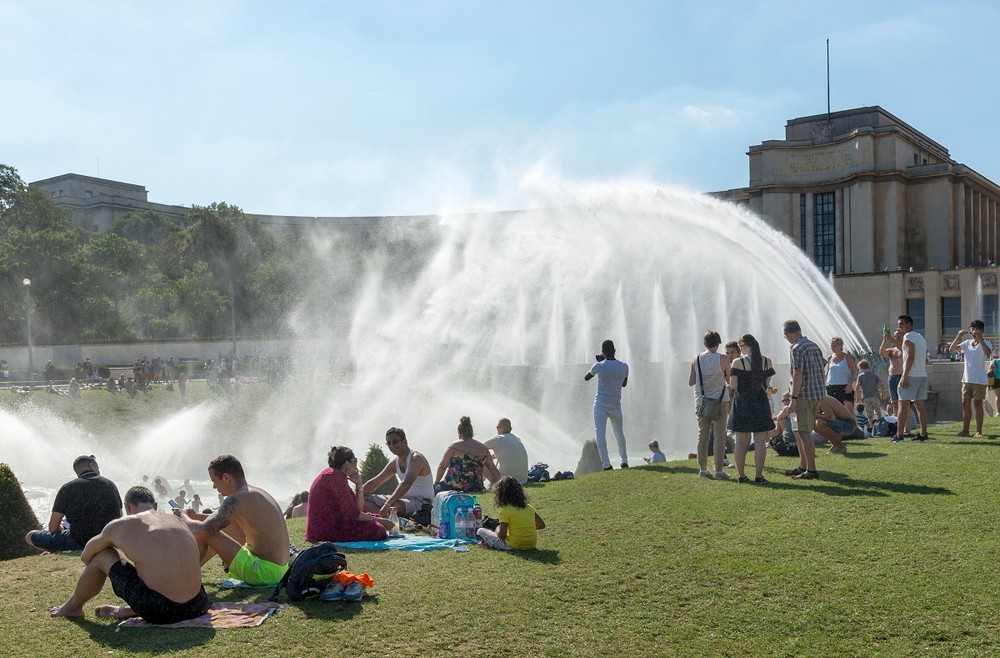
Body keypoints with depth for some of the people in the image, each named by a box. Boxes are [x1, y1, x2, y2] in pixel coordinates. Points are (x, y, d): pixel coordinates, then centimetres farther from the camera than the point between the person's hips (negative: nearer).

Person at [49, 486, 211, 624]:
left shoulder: (120, 526, 2)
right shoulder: (177, 521, 15)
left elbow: (86, 556, 19)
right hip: (196, 606, 4)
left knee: (102, 555, 13)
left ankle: (73, 607, 35)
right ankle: (128, 610, 45)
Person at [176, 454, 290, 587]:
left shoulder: (237, 500, -17)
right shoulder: (256, 493, 13)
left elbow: (203, 530, -23)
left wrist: (182, 517, -2)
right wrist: (196, 516, 21)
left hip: (265, 573, -10)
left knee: (204, 534, -7)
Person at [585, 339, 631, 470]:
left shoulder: (599, 366, -11)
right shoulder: (624, 366, -3)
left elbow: (586, 378, 7)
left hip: (601, 404, -4)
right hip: (616, 404, 4)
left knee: (600, 434, -4)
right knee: (619, 433, 19)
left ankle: (607, 465, -11)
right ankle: (624, 462, 27)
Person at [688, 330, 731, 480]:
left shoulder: (696, 360, 1)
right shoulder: (723, 359, -8)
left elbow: (691, 382, 7)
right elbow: (730, 380, -1)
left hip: (701, 402, 3)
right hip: (720, 401, -3)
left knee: (702, 435, 12)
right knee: (719, 436, 0)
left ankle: (703, 469, 14)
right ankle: (719, 470, -2)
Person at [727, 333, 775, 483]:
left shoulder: (737, 362, -9)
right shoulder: (767, 362, 1)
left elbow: (733, 385, -9)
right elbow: (767, 383, 7)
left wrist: (729, 373, 8)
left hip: (742, 404, -1)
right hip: (761, 404, 2)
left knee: (741, 442, 7)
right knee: (759, 441, 3)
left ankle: (741, 475, 9)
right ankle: (758, 475, 1)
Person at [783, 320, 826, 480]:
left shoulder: (796, 349, -14)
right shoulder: (814, 345, 13)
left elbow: (798, 374, -21)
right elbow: (821, 371, 18)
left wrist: (794, 397, -20)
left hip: (805, 395, -9)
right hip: (818, 394, 9)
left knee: (804, 433, -4)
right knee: (799, 431, 18)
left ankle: (811, 470, -3)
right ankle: (803, 467, 23)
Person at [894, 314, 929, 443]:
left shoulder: (908, 336, -8)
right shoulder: (921, 337, 20)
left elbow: (910, 357, -18)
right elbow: (925, 359, 21)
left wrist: (905, 376, -20)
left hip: (911, 375, -9)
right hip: (922, 375, 9)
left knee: (903, 404, -8)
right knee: (919, 404, 9)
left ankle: (899, 435, -11)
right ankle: (923, 433, 7)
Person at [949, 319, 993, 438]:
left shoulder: (986, 343, -5)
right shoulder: (967, 343, 8)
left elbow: (988, 353, -27)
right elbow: (951, 350, 1)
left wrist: (980, 339, -25)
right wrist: (958, 337, -9)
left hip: (979, 380, -5)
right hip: (967, 379, 5)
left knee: (977, 404, -3)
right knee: (965, 404, 7)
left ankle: (979, 431, 3)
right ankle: (965, 430, 14)